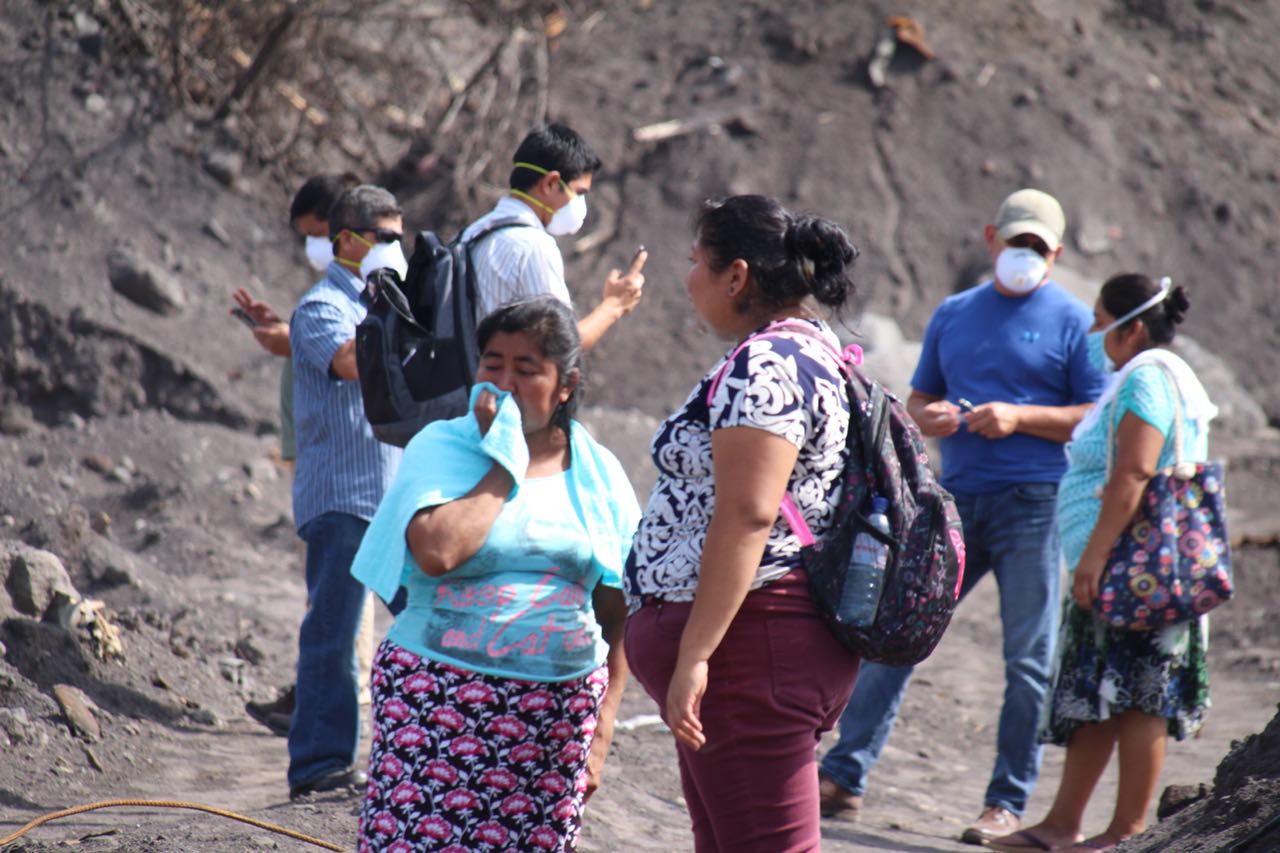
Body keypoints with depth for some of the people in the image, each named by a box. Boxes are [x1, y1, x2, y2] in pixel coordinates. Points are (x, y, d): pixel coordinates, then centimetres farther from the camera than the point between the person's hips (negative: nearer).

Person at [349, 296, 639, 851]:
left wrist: (602, 728, 4)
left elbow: (618, 615, 11)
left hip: (558, 713, 3)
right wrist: (505, 466, -9)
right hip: (439, 698, -3)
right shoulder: (441, 447, 1)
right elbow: (437, 551, -19)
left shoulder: (597, 473, 9)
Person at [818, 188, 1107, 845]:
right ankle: (842, 778, 5)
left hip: (1034, 503, -4)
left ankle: (1008, 803, 8)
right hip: (957, 498, 4)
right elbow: (918, 399, 21)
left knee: (1028, 660, 0)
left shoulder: (1073, 322, 1)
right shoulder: (953, 315, 15)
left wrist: (1019, 417, -15)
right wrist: (928, 417, -2)